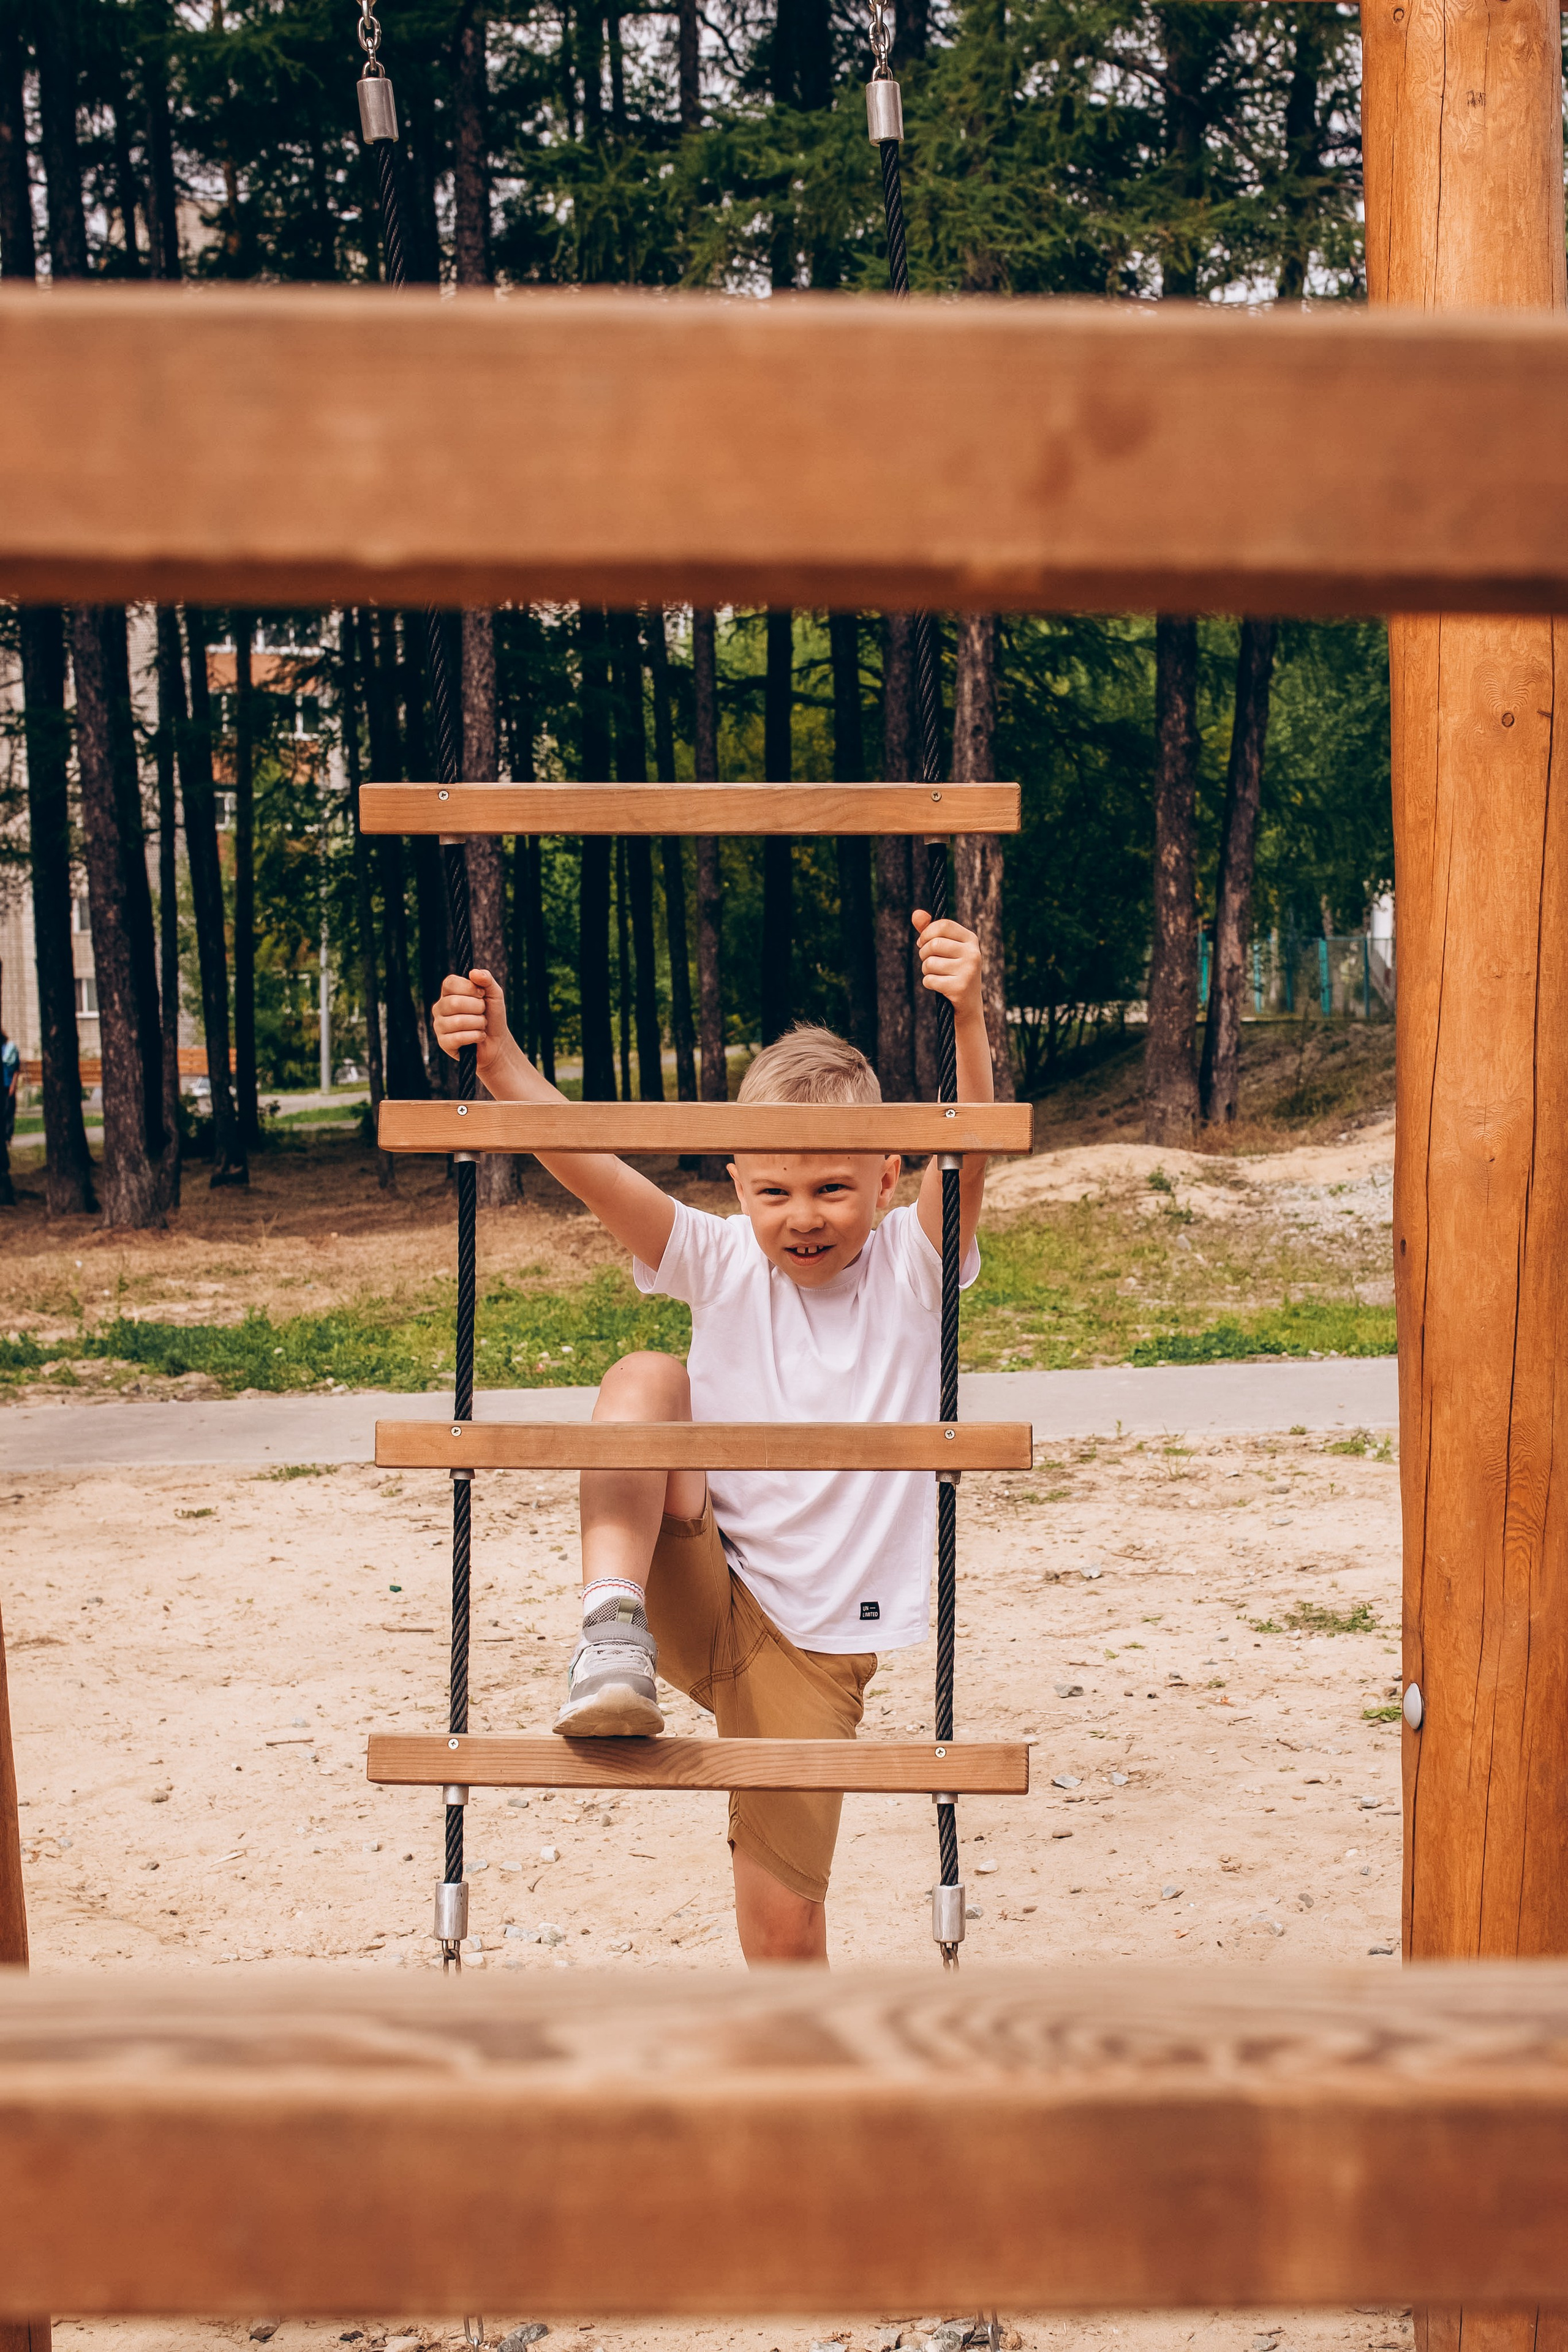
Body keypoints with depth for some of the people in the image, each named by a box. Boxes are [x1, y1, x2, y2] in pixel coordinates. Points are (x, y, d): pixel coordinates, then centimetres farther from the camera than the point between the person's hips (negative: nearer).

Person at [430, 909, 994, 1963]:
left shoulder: (913, 1264, -5)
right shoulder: (723, 1263, -3)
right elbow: (587, 1163, -15)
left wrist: (968, 1022, -42)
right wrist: (500, 1062, -32)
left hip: (813, 1645, 0)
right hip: (697, 1595, 0)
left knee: (784, 1920, 3)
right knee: (645, 1378, -25)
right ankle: (615, 1629, -31)